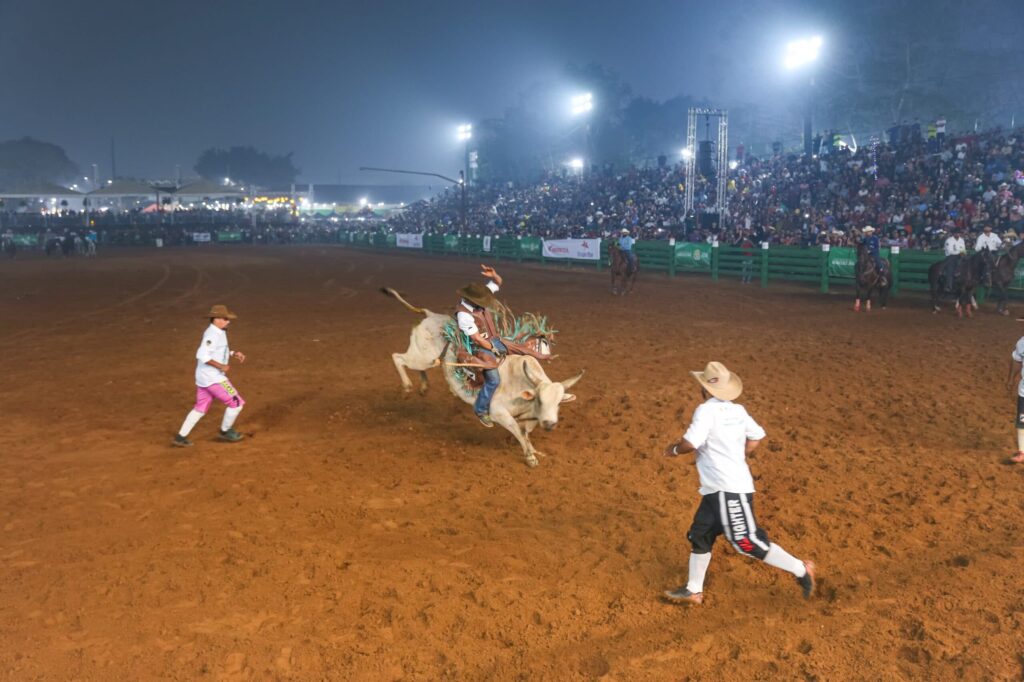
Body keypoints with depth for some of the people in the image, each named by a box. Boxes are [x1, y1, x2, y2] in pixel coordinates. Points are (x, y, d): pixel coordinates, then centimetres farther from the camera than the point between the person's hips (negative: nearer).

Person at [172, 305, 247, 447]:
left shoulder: (219, 332, 10)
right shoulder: (213, 335, -20)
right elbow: (202, 355, -29)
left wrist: (234, 354, 11)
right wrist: (221, 366, -24)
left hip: (203, 377, 10)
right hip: (213, 378, -10)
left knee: (200, 409, 18)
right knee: (236, 403, 2)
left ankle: (180, 437, 21)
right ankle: (225, 431, 20)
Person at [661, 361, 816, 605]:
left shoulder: (706, 410, -15)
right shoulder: (737, 410, 9)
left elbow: (691, 442, -24)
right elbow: (756, 437, 17)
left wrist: (674, 449, -4)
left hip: (728, 491, -10)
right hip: (717, 491, 10)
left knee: (748, 542, -6)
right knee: (699, 536, 14)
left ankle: (800, 569, 5)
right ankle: (693, 590, 21)